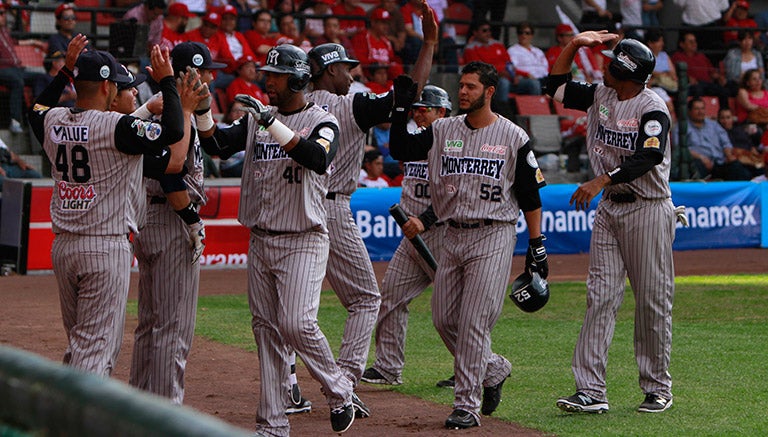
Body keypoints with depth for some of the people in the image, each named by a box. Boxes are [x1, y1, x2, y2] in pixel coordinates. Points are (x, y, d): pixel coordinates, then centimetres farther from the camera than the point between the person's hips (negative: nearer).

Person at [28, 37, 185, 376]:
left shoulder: (52, 123, 4)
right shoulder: (115, 127, -16)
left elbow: (38, 109, 30)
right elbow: (173, 132, -24)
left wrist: (66, 70, 30)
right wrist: (166, 80, -12)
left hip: (62, 246, 7)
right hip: (106, 247, -7)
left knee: (78, 342, 18)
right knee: (96, 347, -5)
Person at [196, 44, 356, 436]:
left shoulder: (321, 121, -6)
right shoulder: (257, 117, 11)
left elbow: (318, 158, -27)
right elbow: (218, 146, 0)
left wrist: (271, 122, -30)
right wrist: (201, 109, -15)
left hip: (303, 240, -6)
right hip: (260, 240, 6)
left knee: (297, 324, -16)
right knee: (266, 328, 6)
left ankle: (339, 390, 8)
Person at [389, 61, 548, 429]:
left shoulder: (513, 137, -3)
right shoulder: (442, 131, 8)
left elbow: (530, 195, 0)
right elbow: (401, 150, 1)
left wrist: (536, 246, -1)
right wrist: (401, 108, -9)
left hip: (493, 236, -5)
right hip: (453, 236, 5)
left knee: (473, 322, -10)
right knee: (444, 319, 6)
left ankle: (466, 405, -5)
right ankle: (493, 369, 29)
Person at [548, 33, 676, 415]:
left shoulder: (653, 108, -13)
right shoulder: (600, 97, 9)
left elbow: (649, 156, -26)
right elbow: (556, 87, 18)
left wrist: (602, 180, -34)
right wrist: (575, 44, 8)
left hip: (649, 210, -7)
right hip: (609, 208, 7)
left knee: (652, 299, -1)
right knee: (600, 296, -1)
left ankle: (658, 387, 11)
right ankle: (591, 392, -5)